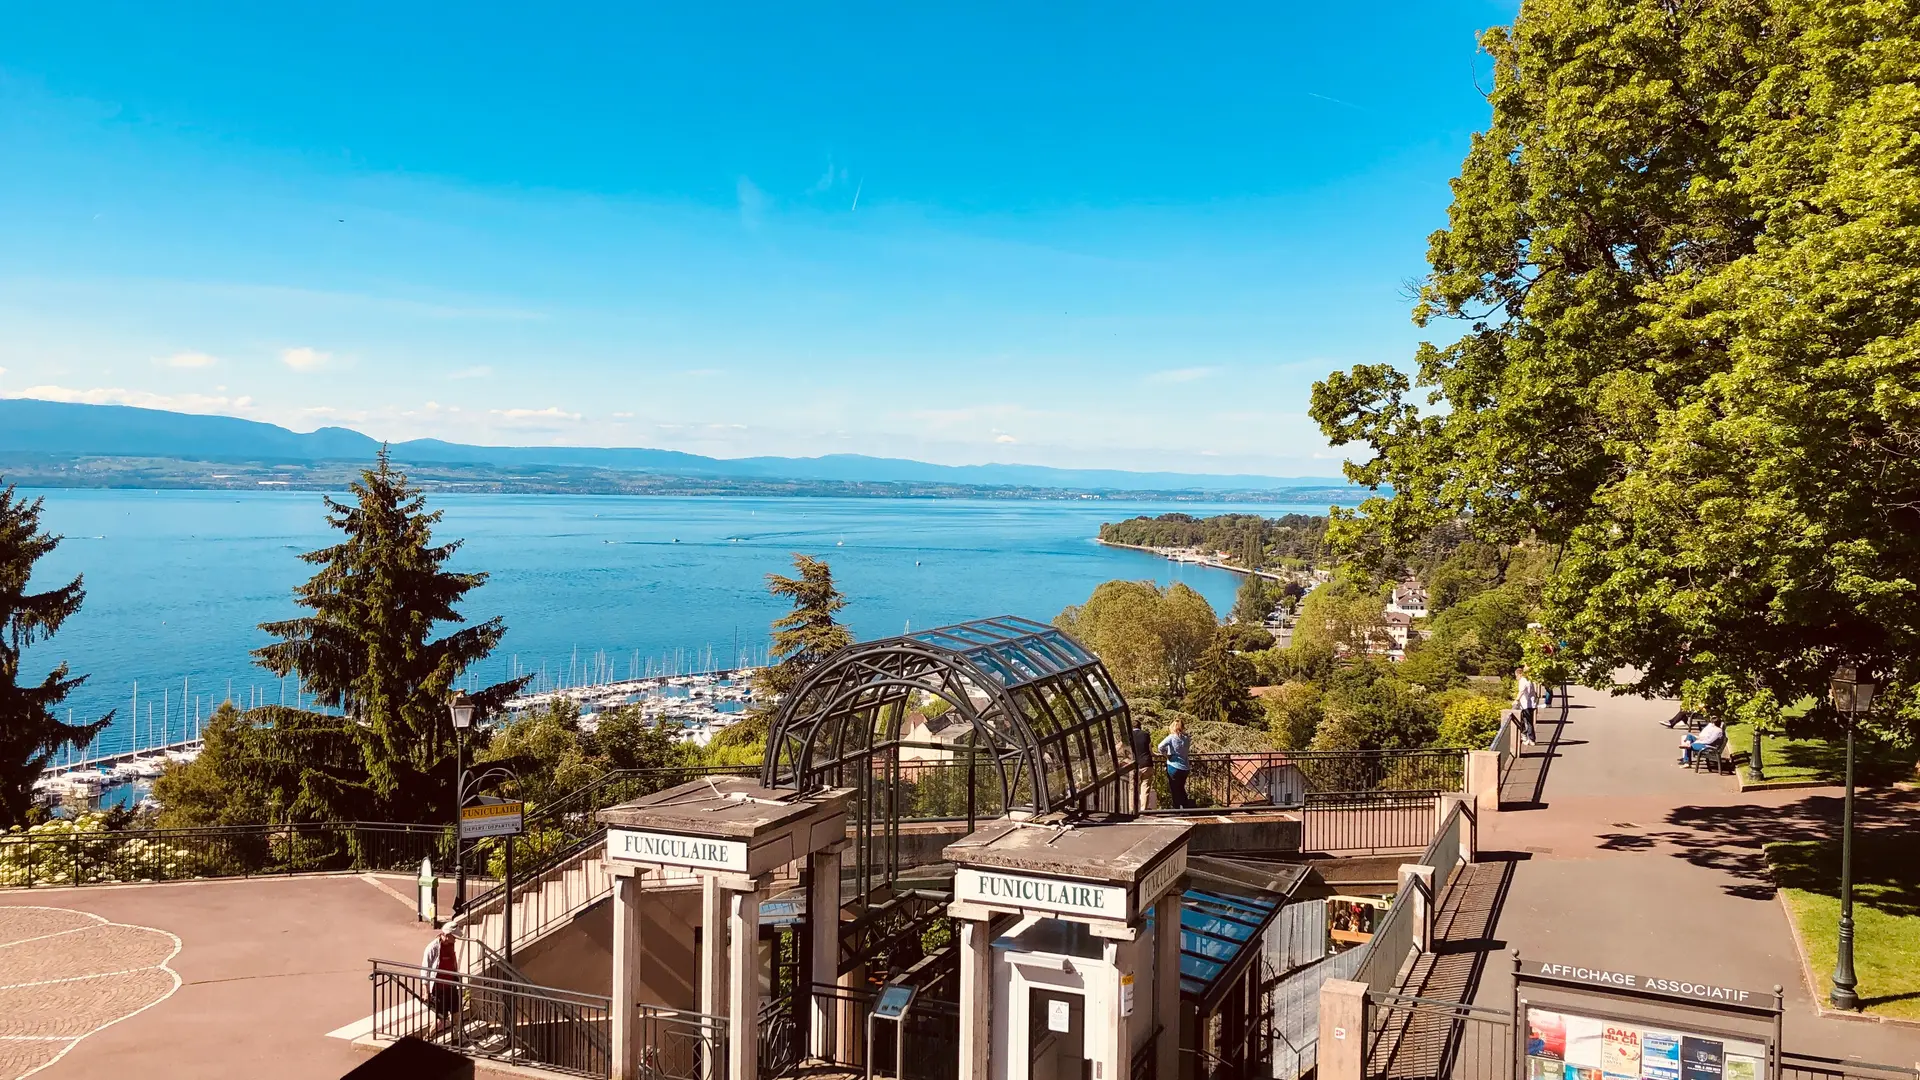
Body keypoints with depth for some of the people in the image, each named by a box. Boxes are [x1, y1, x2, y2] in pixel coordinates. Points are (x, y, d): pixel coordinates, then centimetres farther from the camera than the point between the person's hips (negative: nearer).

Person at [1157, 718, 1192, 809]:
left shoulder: (1171, 737, -12)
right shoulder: (1186, 739, 1)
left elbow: (1161, 746, -24)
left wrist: (1166, 754, -9)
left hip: (1173, 767, -4)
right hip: (1184, 768, 4)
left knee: (1174, 791, 7)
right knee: (1181, 789, 20)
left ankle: (1177, 809, 9)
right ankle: (1186, 808, 21)